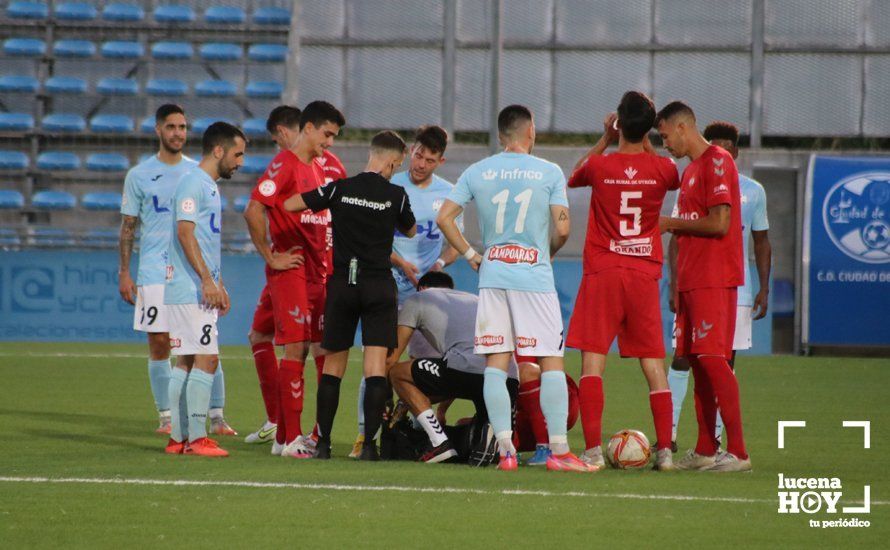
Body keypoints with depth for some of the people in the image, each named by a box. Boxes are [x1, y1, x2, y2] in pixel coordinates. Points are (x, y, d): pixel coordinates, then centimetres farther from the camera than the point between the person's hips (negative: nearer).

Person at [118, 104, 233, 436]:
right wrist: (124, 273, -1)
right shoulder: (140, 175, 4)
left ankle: (217, 416, -1)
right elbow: (128, 226, 6)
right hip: (155, 273, -1)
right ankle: (166, 417, 8)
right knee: (159, 345, 0)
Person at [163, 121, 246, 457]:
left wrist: (218, 284, 23)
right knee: (206, 359, -12)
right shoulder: (193, 184, -11)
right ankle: (197, 438, -12)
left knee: (187, 362, 9)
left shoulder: (210, 187, 19)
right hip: (190, 290, -10)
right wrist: (207, 280, -22)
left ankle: (178, 438, 10)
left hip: (203, 290, 10)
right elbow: (185, 233, -19)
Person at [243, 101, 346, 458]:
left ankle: (284, 437, 14)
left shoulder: (319, 170, 19)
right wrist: (271, 257, -15)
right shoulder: (284, 165, -9)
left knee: (300, 349, 9)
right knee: (295, 349, -10)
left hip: (316, 273, 9)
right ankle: (291, 439, -10)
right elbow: (253, 211, -18)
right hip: (291, 271, -9)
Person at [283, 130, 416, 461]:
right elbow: (410, 231, 15)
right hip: (379, 283, -2)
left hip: (342, 283, 2)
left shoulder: (339, 189, -1)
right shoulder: (395, 195, -4)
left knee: (333, 365, 11)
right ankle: (369, 443, -12)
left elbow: (288, 205, 2)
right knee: (376, 366, -4)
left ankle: (323, 442, 11)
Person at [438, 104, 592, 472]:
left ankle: (505, 449, 1)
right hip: (535, 277, -3)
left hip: (492, 277, 3)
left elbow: (444, 217, 2)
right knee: (551, 362, 1)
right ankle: (559, 451, -3)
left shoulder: (476, 172, 5)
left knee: (495, 364, 5)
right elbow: (562, 229, -7)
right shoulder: (549, 172, -2)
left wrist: (471, 255, 11)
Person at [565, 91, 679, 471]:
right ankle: (664, 450, 3)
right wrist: (644, 142, 25)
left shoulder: (599, 166, -7)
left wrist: (605, 140, 20)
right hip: (645, 274, 2)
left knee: (592, 361, -2)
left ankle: (593, 450, -12)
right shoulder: (662, 169, -2)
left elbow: (572, 179, 18)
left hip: (602, 273, -2)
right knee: (653, 364, 7)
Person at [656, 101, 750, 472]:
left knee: (712, 358, -13)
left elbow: (719, 224, -18)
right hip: (691, 281, 9)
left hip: (713, 281, -9)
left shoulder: (717, 162, -10)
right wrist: (677, 285, 19)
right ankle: (705, 451, 10)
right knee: (696, 360, 7)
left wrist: (673, 223, -6)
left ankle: (738, 452, -14)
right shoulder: (690, 170, 20)